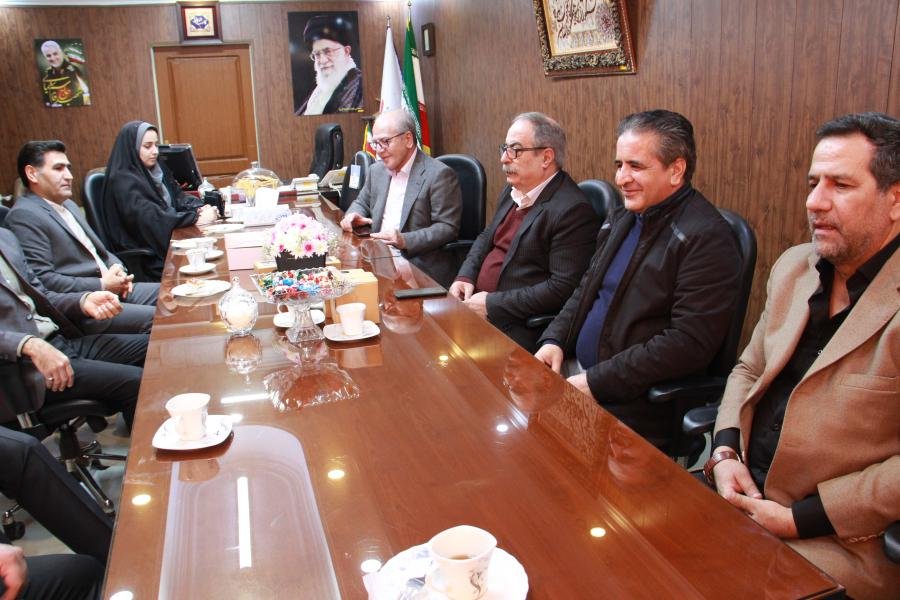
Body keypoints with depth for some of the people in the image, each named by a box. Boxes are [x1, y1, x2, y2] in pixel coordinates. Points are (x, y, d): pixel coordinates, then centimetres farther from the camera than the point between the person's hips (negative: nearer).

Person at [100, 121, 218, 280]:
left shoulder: (156, 169, 13)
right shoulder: (123, 182, -13)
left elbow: (179, 197, 11)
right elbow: (151, 219, -24)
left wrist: (200, 208, -10)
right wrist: (196, 218, -26)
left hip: (171, 238, 8)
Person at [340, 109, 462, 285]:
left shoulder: (439, 174, -9)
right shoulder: (376, 170, 14)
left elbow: (448, 228, -13)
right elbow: (362, 202, 30)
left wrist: (405, 240, -23)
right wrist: (353, 215, 5)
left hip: (421, 269, -7)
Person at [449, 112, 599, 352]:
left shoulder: (573, 210, -18)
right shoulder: (513, 191, 9)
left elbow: (563, 288, -23)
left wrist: (492, 304, -19)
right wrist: (465, 276, 3)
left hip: (518, 328, -8)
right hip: (476, 303, 8)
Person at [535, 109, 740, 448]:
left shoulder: (706, 238, -15)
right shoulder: (622, 217, 12)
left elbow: (689, 343, -22)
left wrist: (595, 382, -21)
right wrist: (554, 341, 1)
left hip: (633, 405, -7)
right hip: (576, 372, 8)